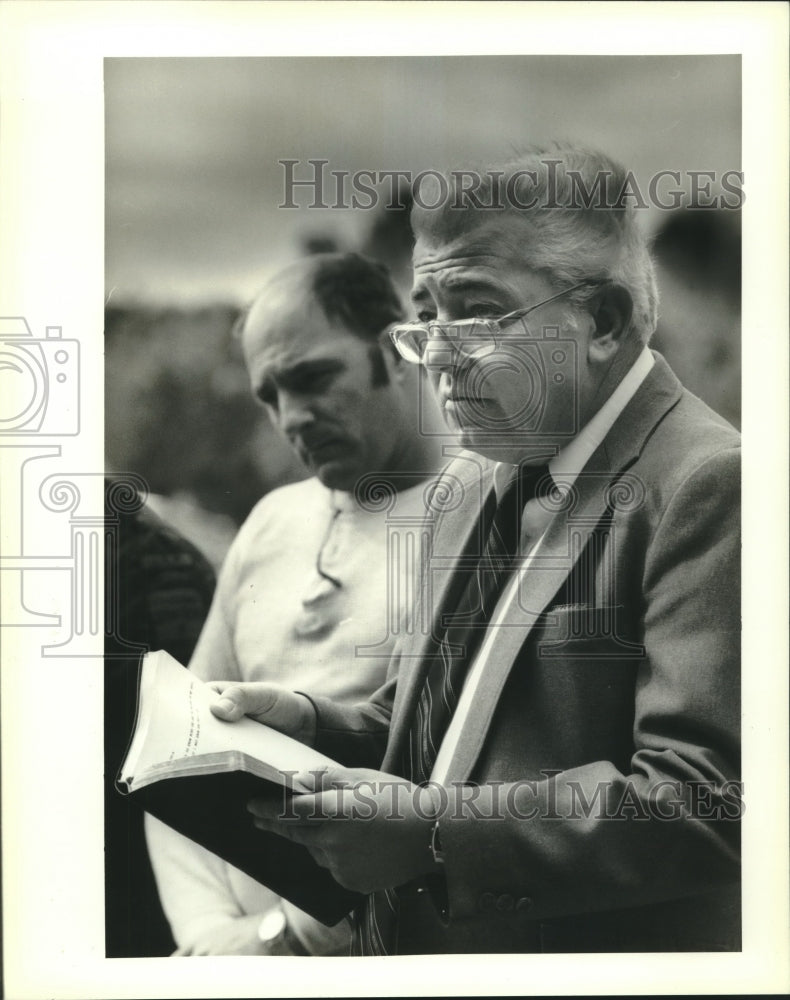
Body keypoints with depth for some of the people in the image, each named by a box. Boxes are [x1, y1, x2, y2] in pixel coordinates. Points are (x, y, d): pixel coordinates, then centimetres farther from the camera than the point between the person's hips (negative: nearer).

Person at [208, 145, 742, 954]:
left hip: (595, 948, -7)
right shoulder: (471, 483, 7)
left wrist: (435, 834, -26)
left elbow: (706, 800, -26)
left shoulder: (707, 485, -19)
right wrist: (311, 726, -5)